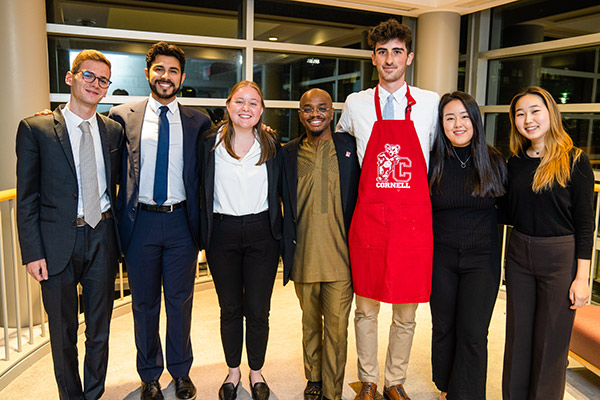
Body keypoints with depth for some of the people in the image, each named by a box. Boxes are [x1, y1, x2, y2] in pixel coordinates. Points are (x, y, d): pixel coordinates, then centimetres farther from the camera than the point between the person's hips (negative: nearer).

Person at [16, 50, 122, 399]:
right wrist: (33, 253, -9)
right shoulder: (35, 129, -4)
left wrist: (118, 237, 3)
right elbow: (27, 198, -5)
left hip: (102, 239, 3)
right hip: (58, 242, -2)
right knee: (63, 333, 13)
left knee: (100, 330, 15)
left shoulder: (114, 131, 5)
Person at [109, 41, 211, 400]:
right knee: (144, 302, 13)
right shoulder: (123, 116, 3)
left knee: (180, 300, 12)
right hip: (141, 222, 0)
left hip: (181, 222, 0)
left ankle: (181, 371, 31)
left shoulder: (198, 122, 4)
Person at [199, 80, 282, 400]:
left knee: (258, 310, 7)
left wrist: (278, 231, 1)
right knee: (230, 309, 12)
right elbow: (202, 190, 4)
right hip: (223, 233, 0)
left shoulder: (271, 144, 3)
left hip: (261, 233, 0)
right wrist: (204, 235, 0)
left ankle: (256, 372, 29)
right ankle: (233, 371, 33)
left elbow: (278, 191, 8)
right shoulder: (210, 143, 1)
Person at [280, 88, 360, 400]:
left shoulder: (350, 147, -2)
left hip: (339, 257, -2)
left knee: (336, 328, 5)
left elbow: (361, 197, 2)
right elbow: (284, 204, 11)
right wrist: (287, 245, 5)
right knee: (310, 323, 19)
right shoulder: (288, 153, 4)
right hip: (303, 256, 2)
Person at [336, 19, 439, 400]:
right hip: (368, 218, 0)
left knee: (406, 313, 11)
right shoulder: (355, 104, 5)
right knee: (366, 309, 10)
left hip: (414, 221, 0)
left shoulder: (431, 103, 4)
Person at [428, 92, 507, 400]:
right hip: (440, 257, 1)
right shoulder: (431, 162, -4)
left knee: (473, 334, 0)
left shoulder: (494, 161, -2)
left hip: (482, 259, 0)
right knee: (443, 327, 13)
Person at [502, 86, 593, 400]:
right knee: (517, 337, 14)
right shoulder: (516, 162, 6)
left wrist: (582, 277, -11)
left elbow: (585, 222, -8)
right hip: (519, 257, 5)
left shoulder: (575, 161, -8)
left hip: (560, 258, -4)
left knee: (551, 342, 8)